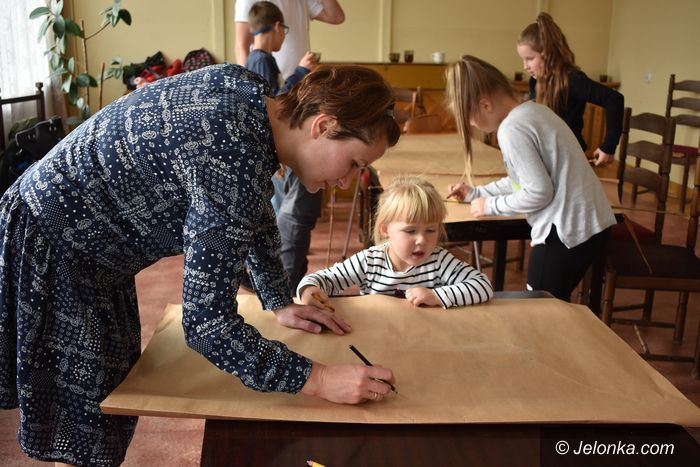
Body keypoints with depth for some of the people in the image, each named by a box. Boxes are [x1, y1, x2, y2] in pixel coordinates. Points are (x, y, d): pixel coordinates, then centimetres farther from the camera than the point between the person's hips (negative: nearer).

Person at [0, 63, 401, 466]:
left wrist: (280, 303, 12)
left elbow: (255, 213, 11)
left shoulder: (252, 98, -4)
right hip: (46, 251, -9)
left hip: (89, 246, 9)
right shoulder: (232, 155, -33)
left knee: (117, 394, 20)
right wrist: (317, 379, -27)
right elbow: (206, 322, -32)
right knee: (88, 433, 3)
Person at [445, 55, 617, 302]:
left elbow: (539, 192, -19)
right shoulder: (533, 109, 10)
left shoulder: (511, 129, -18)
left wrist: (491, 205, -5)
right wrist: (476, 193, 23)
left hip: (566, 231, -9)